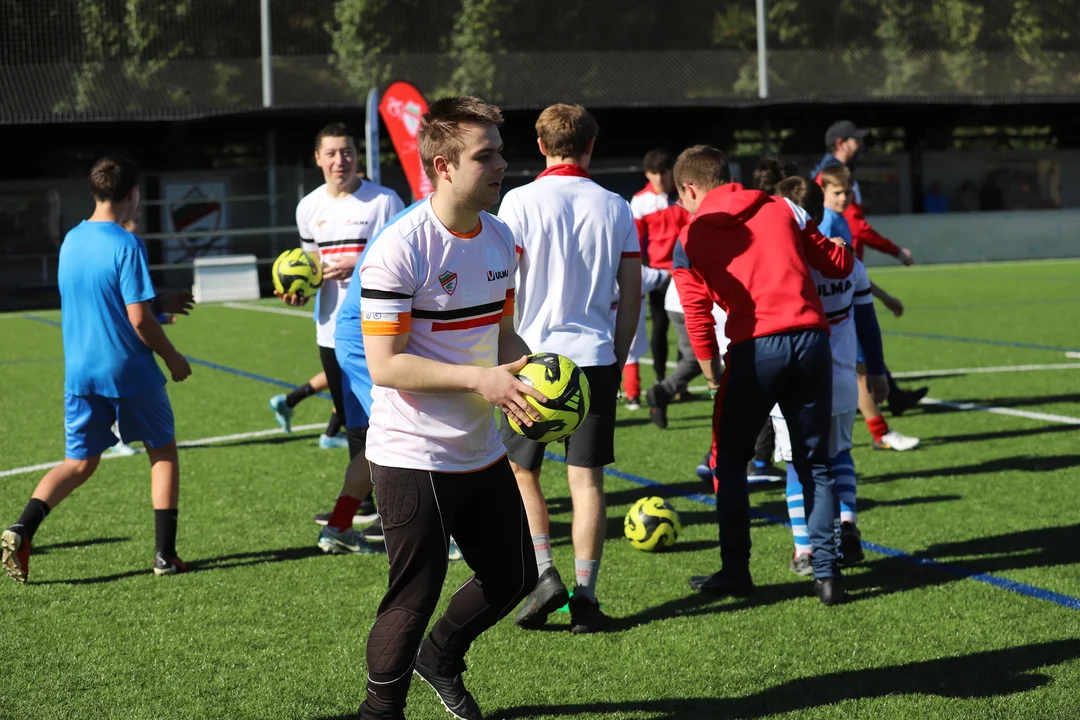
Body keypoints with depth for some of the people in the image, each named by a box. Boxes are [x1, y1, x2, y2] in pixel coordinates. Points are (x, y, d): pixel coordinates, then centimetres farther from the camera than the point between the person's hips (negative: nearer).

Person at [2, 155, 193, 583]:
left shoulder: (70, 241, 8)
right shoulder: (126, 245, -14)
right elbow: (139, 319, -17)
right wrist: (172, 358, -1)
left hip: (79, 371, 6)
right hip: (130, 371, -5)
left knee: (79, 463, 11)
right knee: (163, 451, 13)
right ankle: (165, 555, 12)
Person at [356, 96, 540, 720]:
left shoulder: (500, 239, 4)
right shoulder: (400, 249, -20)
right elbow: (385, 365, -21)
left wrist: (525, 375, -4)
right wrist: (477, 379, -27)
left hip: (481, 451, 8)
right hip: (413, 456, -8)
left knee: (513, 576, 15)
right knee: (415, 598, -1)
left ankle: (440, 658, 41)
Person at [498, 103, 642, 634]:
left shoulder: (521, 201, -4)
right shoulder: (615, 207, 5)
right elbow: (631, 293, 9)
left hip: (534, 354, -2)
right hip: (596, 356, 2)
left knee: (521, 470, 13)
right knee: (586, 477, 5)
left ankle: (545, 575, 1)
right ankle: (585, 596, 3)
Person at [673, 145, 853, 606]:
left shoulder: (691, 236, 7)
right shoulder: (781, 210, 13)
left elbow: (697, 313, 3)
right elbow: (838, 265, 15)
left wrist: (713, 374, 13)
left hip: (754, 348, -3)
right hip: (812, 338, 3)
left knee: (729, 461, 14)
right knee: (815, 464, 13)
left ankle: (736, 571, 14)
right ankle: (826, 572, 8)